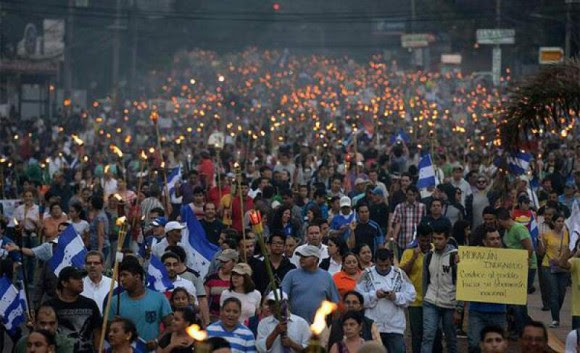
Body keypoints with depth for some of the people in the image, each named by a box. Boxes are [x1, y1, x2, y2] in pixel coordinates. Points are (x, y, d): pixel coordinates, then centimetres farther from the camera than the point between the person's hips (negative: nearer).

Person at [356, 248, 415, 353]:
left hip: (395, 327, 0)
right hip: (373, 327, 0)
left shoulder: (400, 274, 5)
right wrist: (374, 295, -16)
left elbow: (411, 295, 2)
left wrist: (396, 297, -14)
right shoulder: (367, 275, 2)